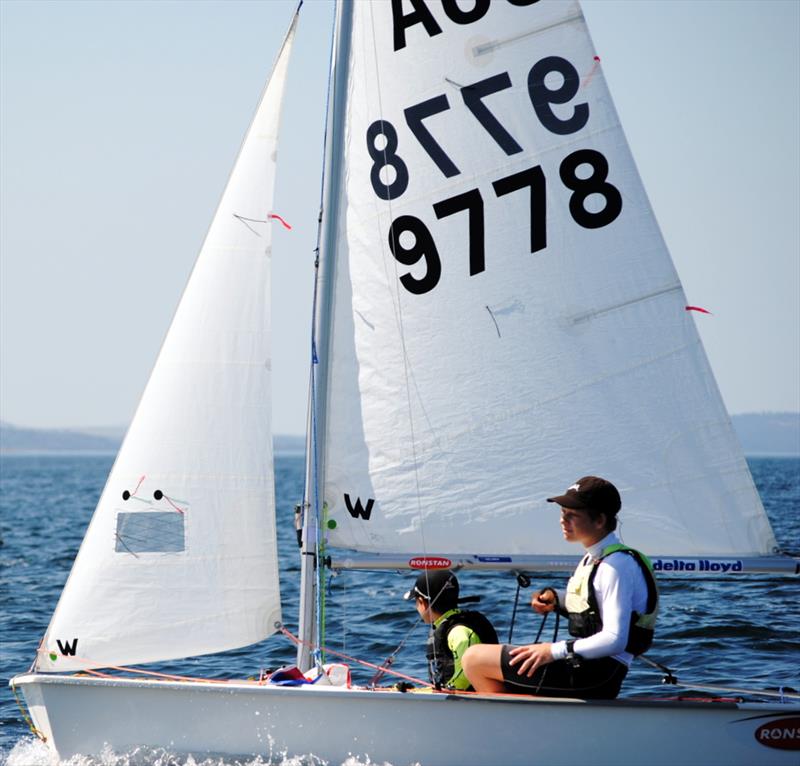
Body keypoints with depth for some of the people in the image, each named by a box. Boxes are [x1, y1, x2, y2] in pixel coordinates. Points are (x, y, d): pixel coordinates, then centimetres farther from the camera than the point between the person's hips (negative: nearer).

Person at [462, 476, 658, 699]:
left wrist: (555, 651, -20)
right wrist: (555, 599, 9)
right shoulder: (593, 557, 13)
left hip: (597, 676, -10)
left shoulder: (617, 564, -17)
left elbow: (615, 640, -23)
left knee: (475, 660, -10)